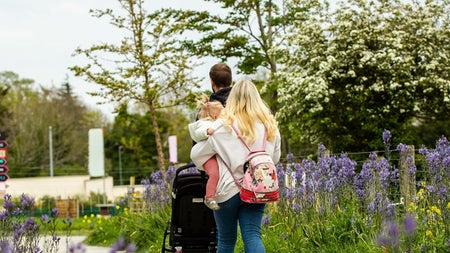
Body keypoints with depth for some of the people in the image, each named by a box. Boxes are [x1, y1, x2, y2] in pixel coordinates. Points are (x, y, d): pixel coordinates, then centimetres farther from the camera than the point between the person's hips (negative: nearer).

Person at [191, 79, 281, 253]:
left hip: (228, 189, -2)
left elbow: (196, 154, -3)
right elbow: (275, 157, 15)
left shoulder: (222, 126, -9)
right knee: (253, 236, -2)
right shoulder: (270, 126, 2)